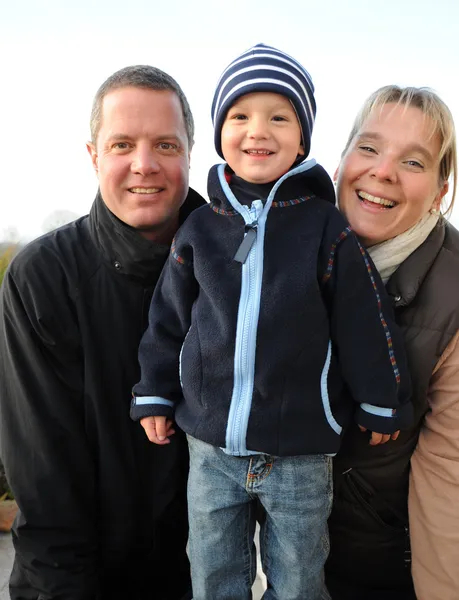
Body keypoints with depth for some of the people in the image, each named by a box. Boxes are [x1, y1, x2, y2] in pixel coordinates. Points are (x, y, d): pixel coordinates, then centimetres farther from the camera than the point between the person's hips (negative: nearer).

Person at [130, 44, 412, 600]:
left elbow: (365, 323, -2)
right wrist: (154, 395, 11)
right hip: (210, 449, 2)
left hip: (302, 455, -2)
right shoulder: (199, 228, -1)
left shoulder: (326, 228, -8)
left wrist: (381, 405, 4)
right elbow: (169, 317, 7)